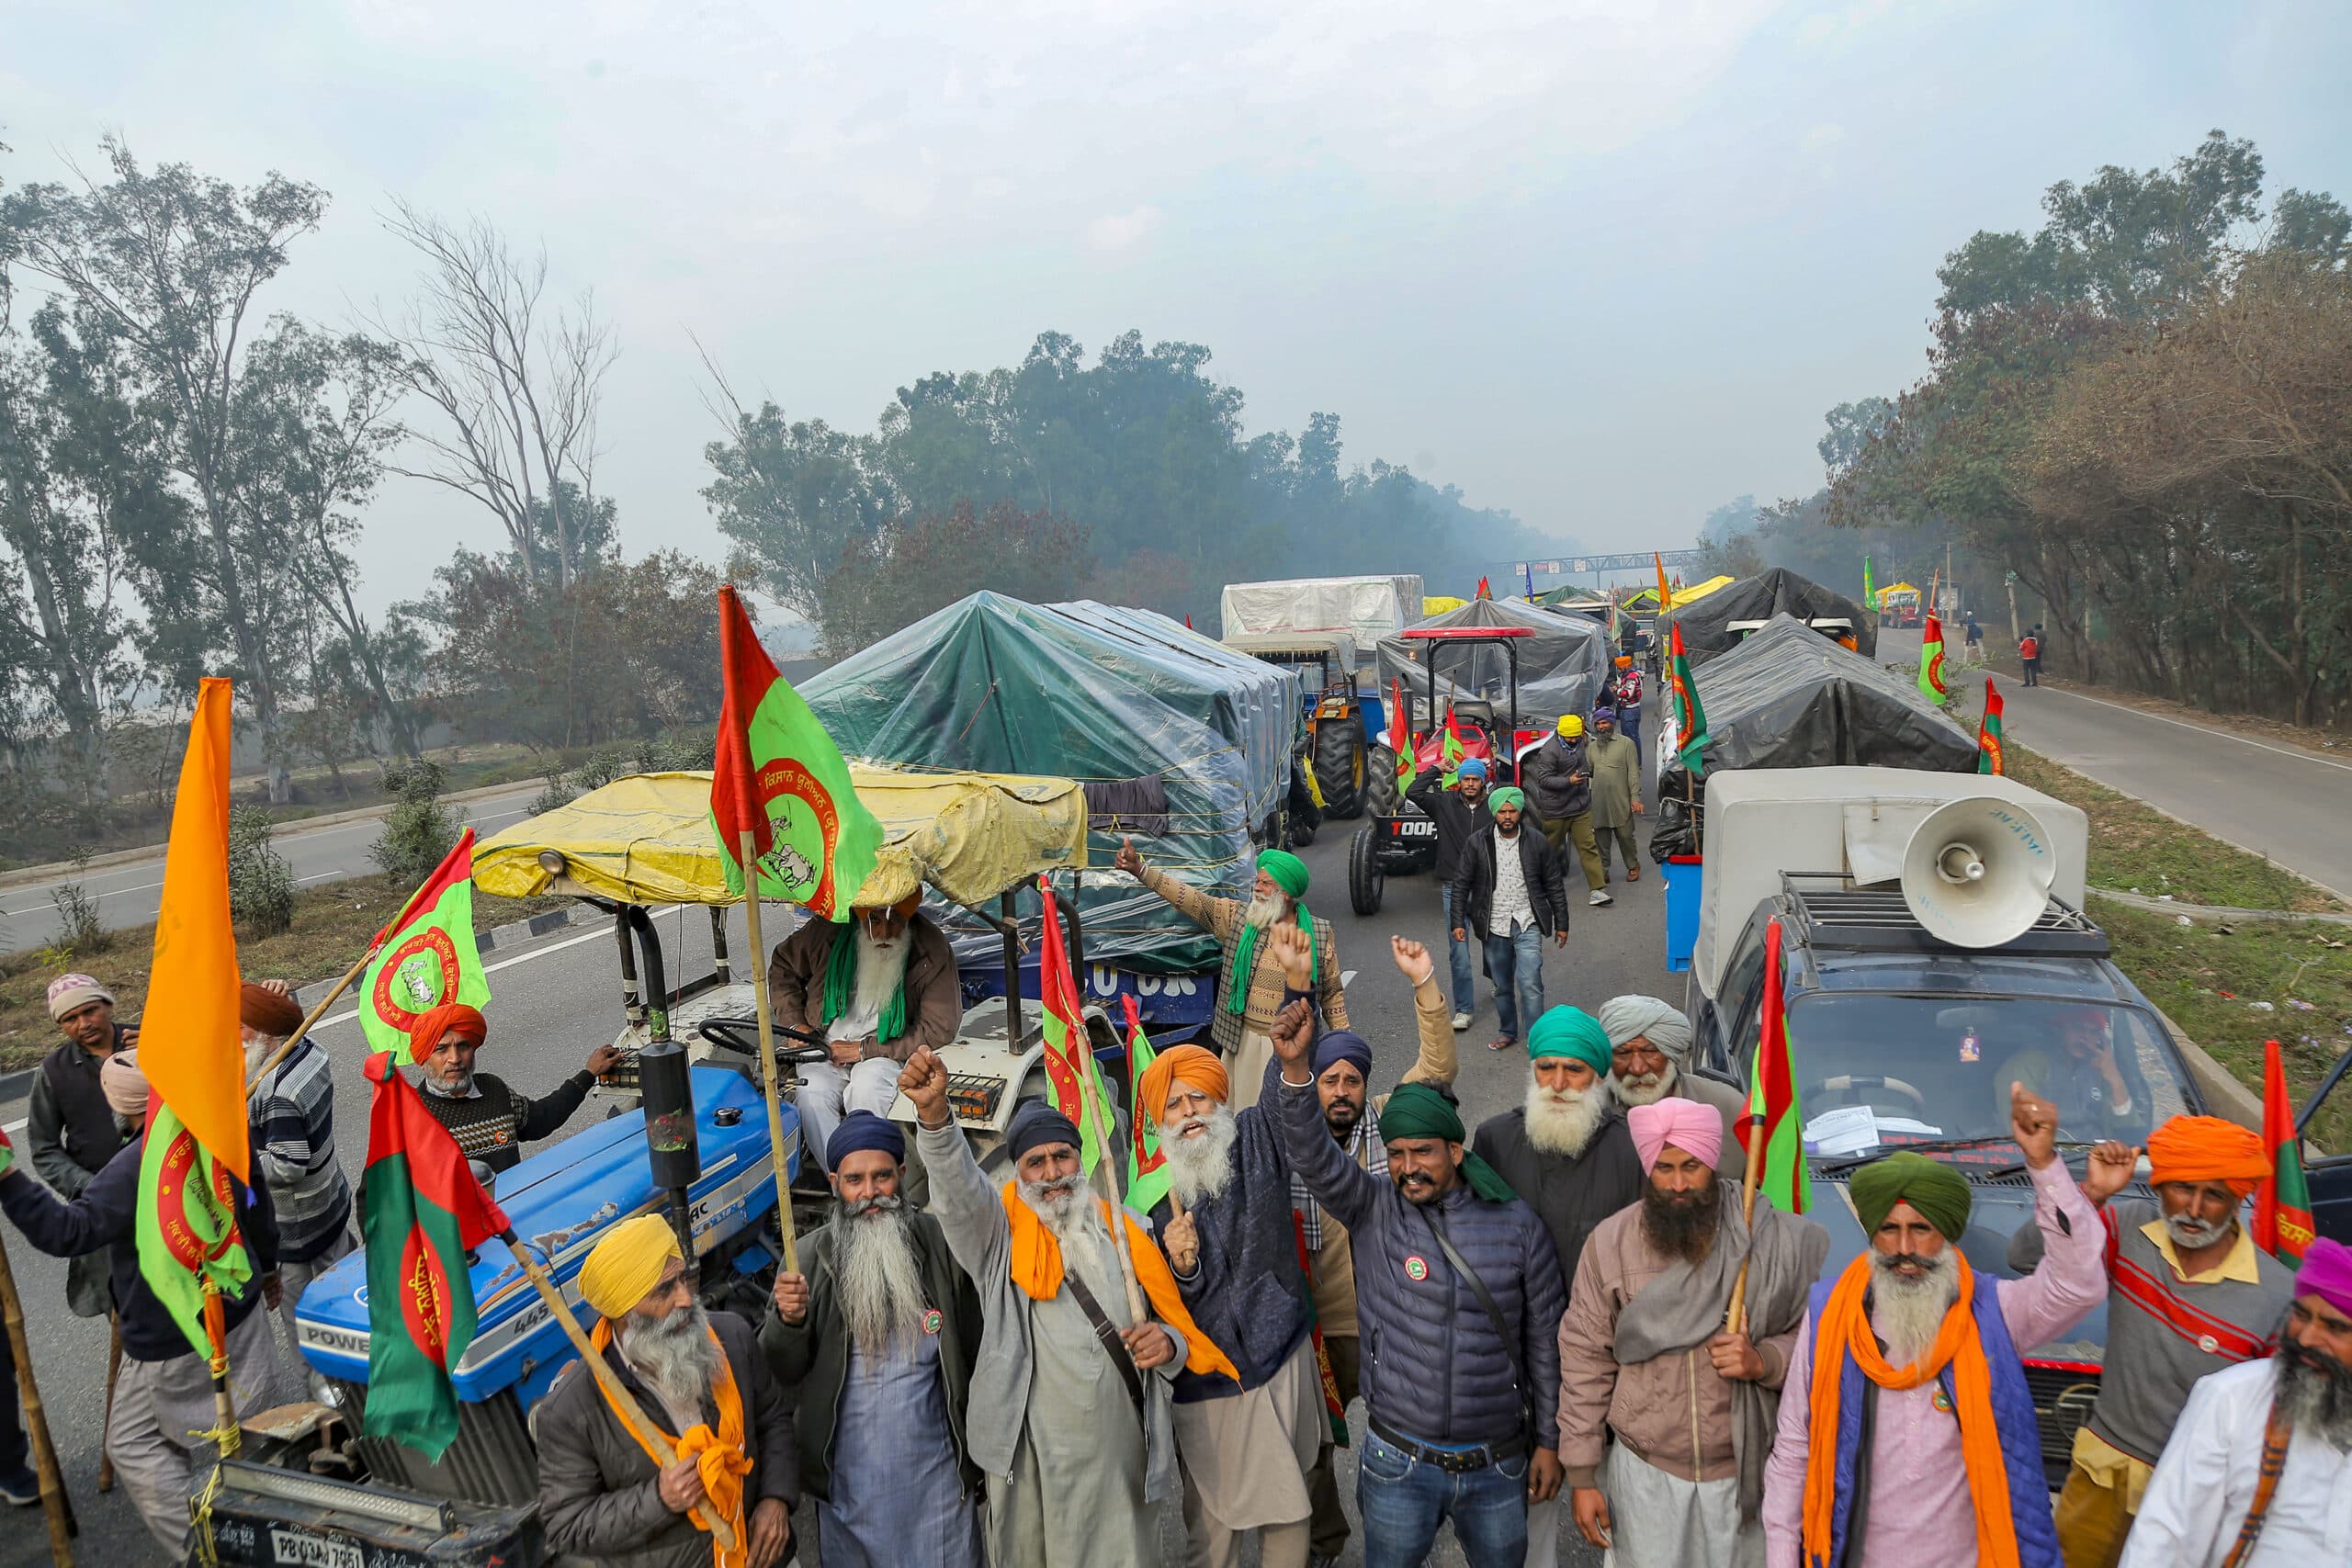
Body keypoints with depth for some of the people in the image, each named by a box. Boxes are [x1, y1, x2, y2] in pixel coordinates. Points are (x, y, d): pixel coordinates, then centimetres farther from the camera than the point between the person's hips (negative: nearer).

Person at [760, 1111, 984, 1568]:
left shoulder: (942, 1244, -9)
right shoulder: (812, 1256, -5)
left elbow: (976, 1353, -3)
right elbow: (782, 1372, -2)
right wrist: (789, 1321, -22)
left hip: (936, 1478, -1)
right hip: (847, 1482, 1)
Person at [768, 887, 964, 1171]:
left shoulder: (932, 949, -15)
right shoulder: (829, 929, -9)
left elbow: (939, 1028, -10)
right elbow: (782, 966, 13)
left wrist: (865, 1049, -11)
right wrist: (794, 1023, 0)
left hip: (886, 1052, -2)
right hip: (824, 1049, 2)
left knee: (866, 1086, -34)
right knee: (811, 1094, -28)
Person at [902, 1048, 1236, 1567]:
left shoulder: (1122, 1231, 6)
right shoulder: (1000, 1233, -3)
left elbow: (1173, 1319, 15)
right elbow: (958, 1186, -24)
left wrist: (1168, 1343, -9)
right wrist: (934, 1114, -43)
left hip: (1119, 1458, 2)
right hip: (1030, 1462, -2)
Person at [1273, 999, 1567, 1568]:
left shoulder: (1516, 1225, -5)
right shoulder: (1374, 1211, -7)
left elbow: (1545, 1340, 2)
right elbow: (1314, 1157, -24)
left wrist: (1549, 1441, 4)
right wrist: (1295, 1069, -40)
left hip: (1498, 1465, 1)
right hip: (1400, 1462, -1)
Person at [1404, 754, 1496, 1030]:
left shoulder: (1492, 808, -1)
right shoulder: (1444, 803, -1)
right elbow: (1413, 793, -13)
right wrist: (1436, 770, -4)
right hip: (1454, 886, -1)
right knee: (1458, 950, -2)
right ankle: (1463, 1009, 5)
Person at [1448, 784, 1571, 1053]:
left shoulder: (1536, 842, -3)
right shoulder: (1477, 843, -4)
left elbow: (1555, 885, 6)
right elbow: (1461, 884, 1)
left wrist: (1561, 924, 8)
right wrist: (1458, 922, -5)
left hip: (1527, 923, -1)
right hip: (1494, 925, 1)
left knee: (1530, 983, -14)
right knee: (1502, 986, 13)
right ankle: (1507, 1032, 32)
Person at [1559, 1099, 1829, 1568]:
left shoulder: (1770, 1238, -9)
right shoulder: (1609, 1242, -8)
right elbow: (1585, 1359, -4)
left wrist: (1762, 1361, -20)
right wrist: (1582, 1476, -3)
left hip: (1744, 1467, 0)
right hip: (1643, 1471, 0)